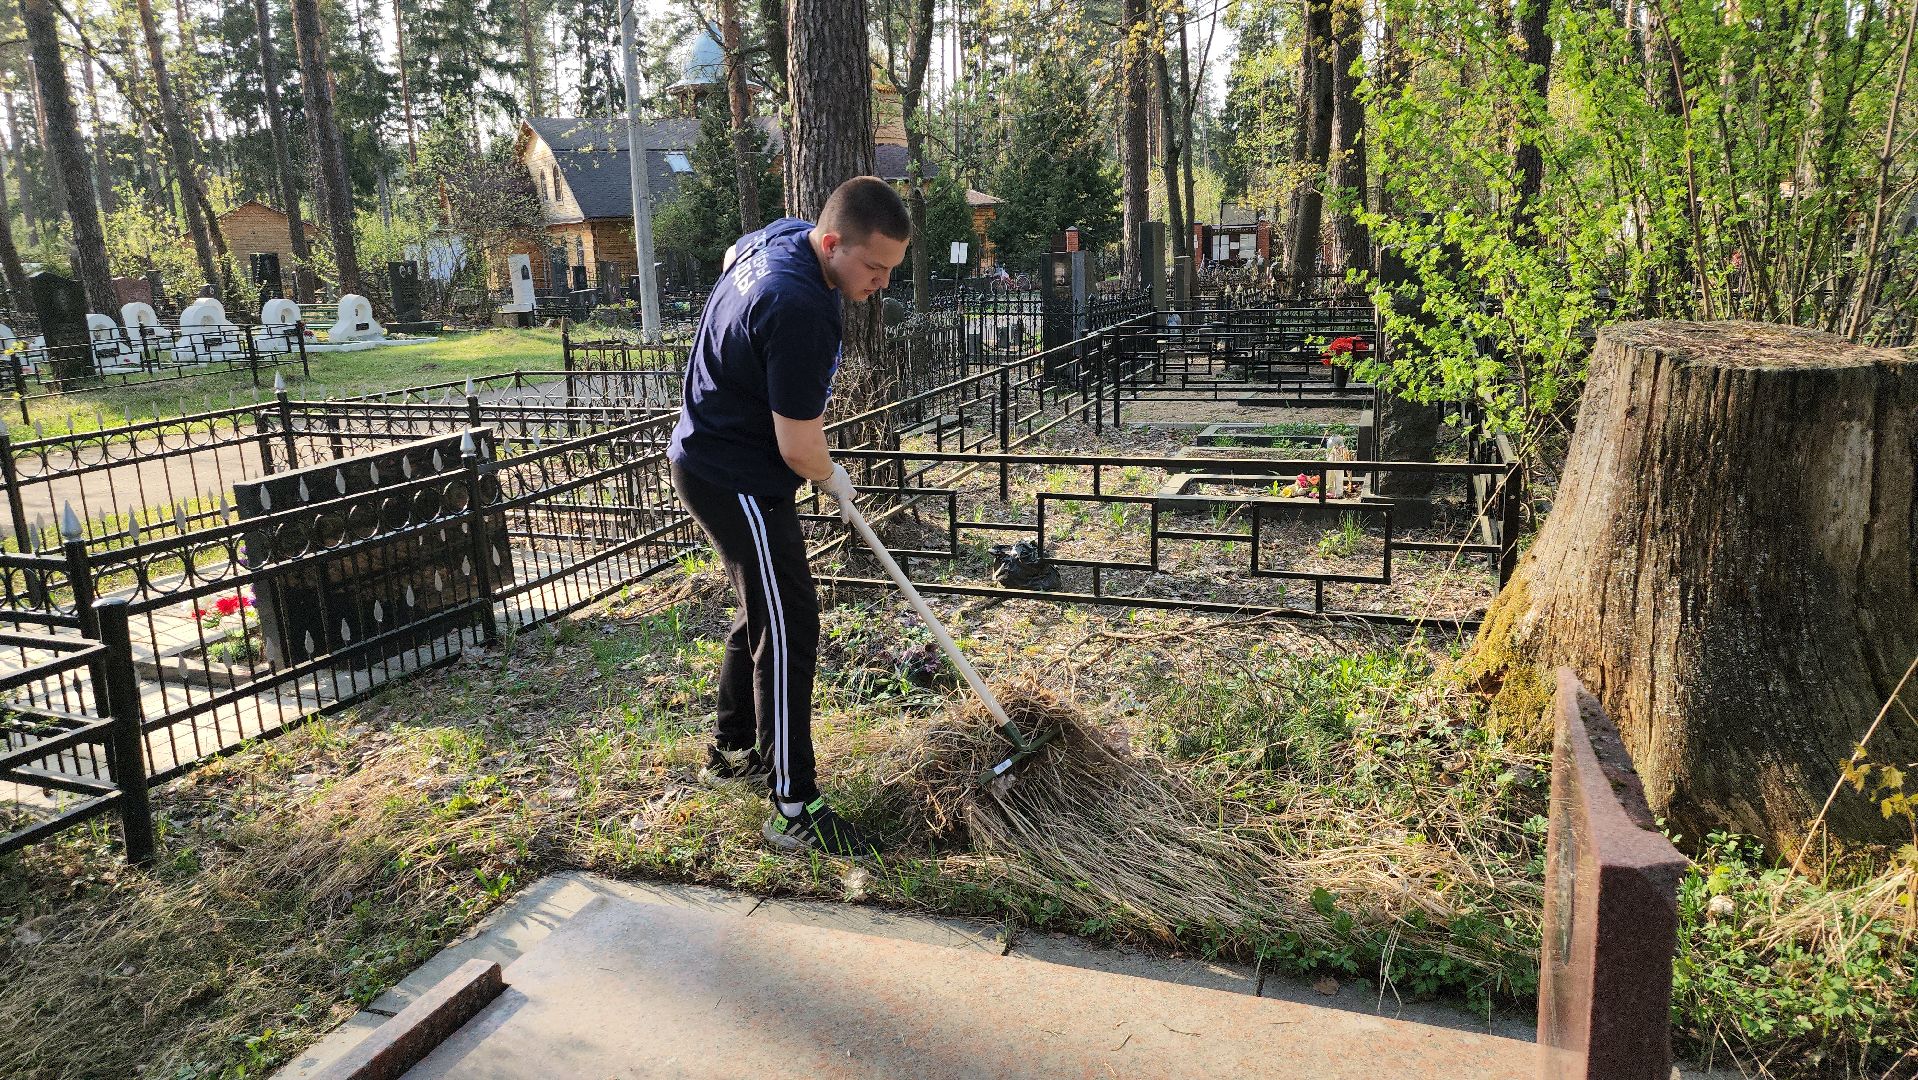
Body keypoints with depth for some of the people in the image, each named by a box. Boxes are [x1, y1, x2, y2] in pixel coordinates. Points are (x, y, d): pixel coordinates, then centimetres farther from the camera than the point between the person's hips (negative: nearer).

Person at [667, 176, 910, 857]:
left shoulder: (784, 234, -1)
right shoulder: (801, 312, -32)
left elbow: (733, 251, 25)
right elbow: (799, 449, -27)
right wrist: (834, 481, -4)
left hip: (711, 456, 10)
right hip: (738, 482, -10)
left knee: (762, 614, 20)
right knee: (787, 628, -7)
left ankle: (731, 751, 36)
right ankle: (793, 809, 0)